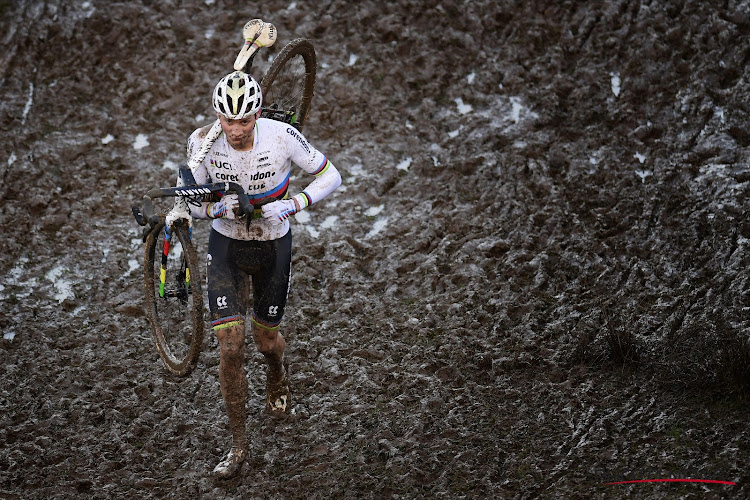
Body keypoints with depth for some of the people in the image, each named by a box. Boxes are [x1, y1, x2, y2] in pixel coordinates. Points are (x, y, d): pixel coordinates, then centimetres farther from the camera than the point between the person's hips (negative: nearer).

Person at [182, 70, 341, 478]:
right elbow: (194, 204, -9)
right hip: (226, 246, 0)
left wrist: (293, 204, -30)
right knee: (230, 347, -10)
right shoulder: (202, 142, -21)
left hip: (274, 246, 0)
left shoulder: (282, 136, -24)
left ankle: (277, 375, 55)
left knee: (266, 340, 15)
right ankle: (238, 445, 4)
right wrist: (217, 208, -32)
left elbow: (330, 176, -14)